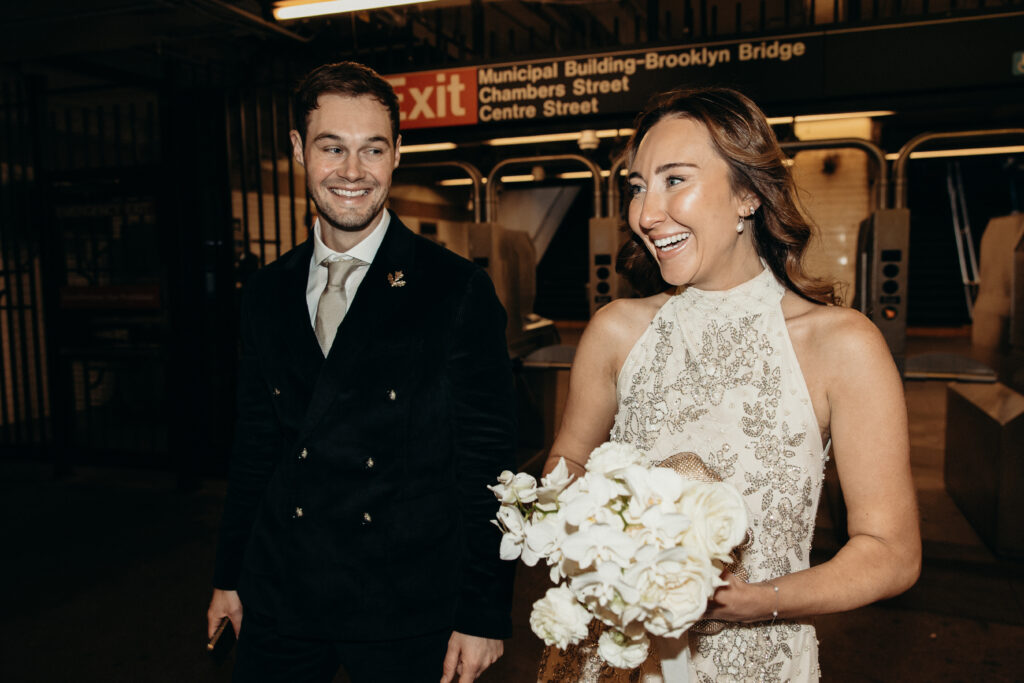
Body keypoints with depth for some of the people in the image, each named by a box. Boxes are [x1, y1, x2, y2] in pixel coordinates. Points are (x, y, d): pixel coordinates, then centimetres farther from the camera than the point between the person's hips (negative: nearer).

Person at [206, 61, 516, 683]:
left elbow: (487, 463, -10)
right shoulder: (267, 293, 4)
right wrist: (229, 576, 13)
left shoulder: (461, 292, -11)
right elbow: (255, 444, 10)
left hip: (408, 613, -3)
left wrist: (483, 614, -10)